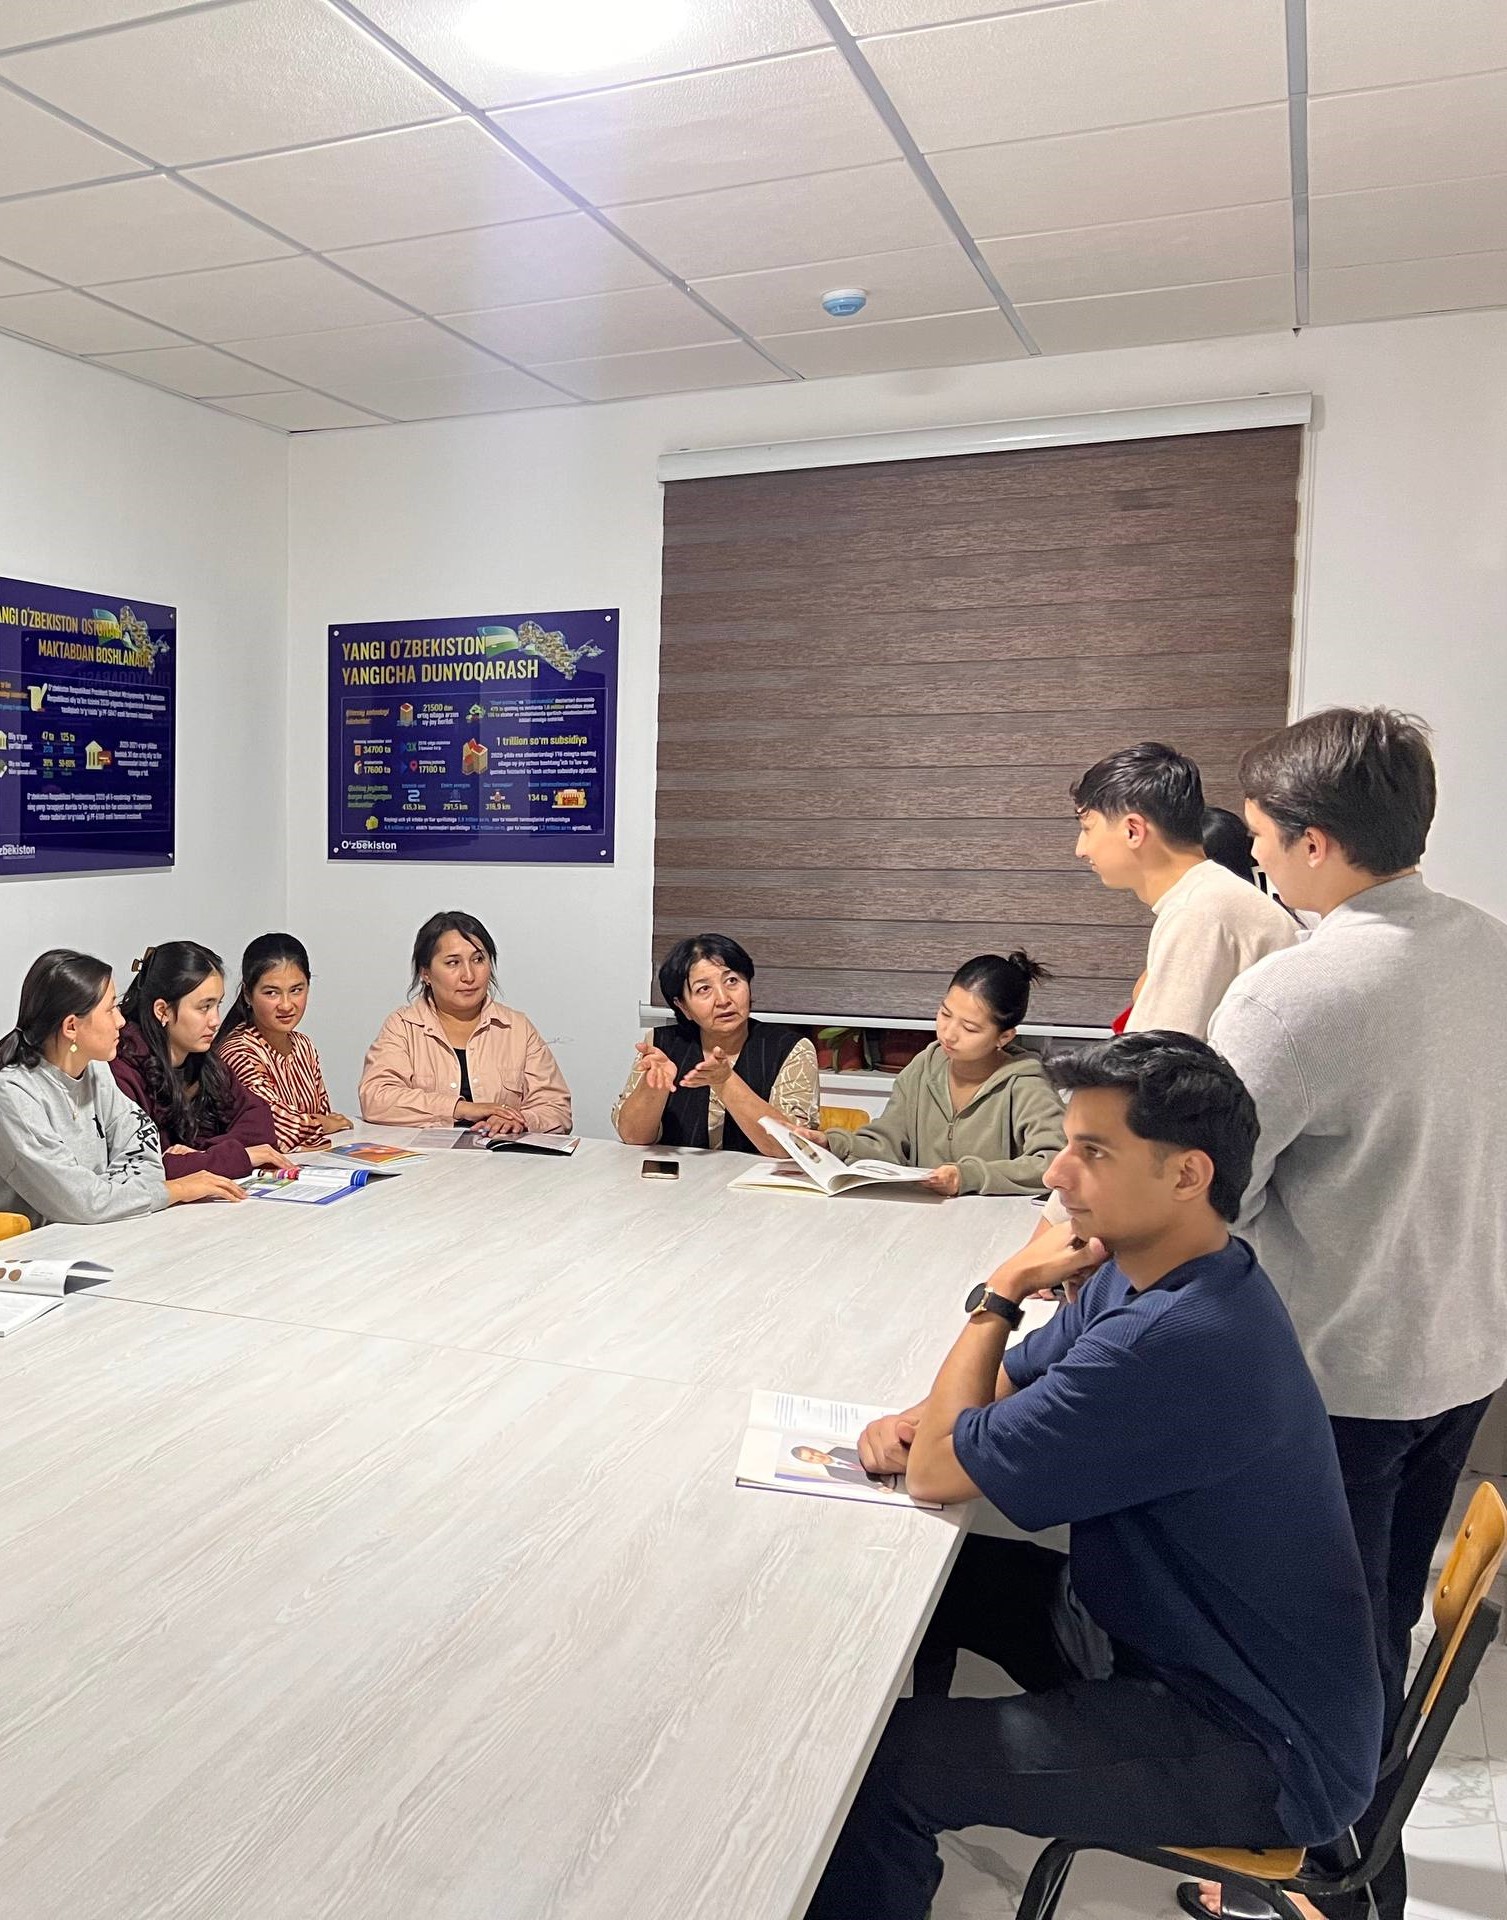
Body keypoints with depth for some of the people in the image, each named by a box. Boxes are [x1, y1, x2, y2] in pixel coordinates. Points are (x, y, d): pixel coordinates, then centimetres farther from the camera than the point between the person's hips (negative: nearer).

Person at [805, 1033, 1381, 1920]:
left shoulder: (1179, 1341, -34)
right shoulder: (1146, 1274, -3)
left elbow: (937, 1472, -25)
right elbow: (1009, 1382, 11)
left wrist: (1002, 1289, -15)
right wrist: (916, 1419, -10)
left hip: (1257, 1749, -9)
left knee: (874, 1767, -17)